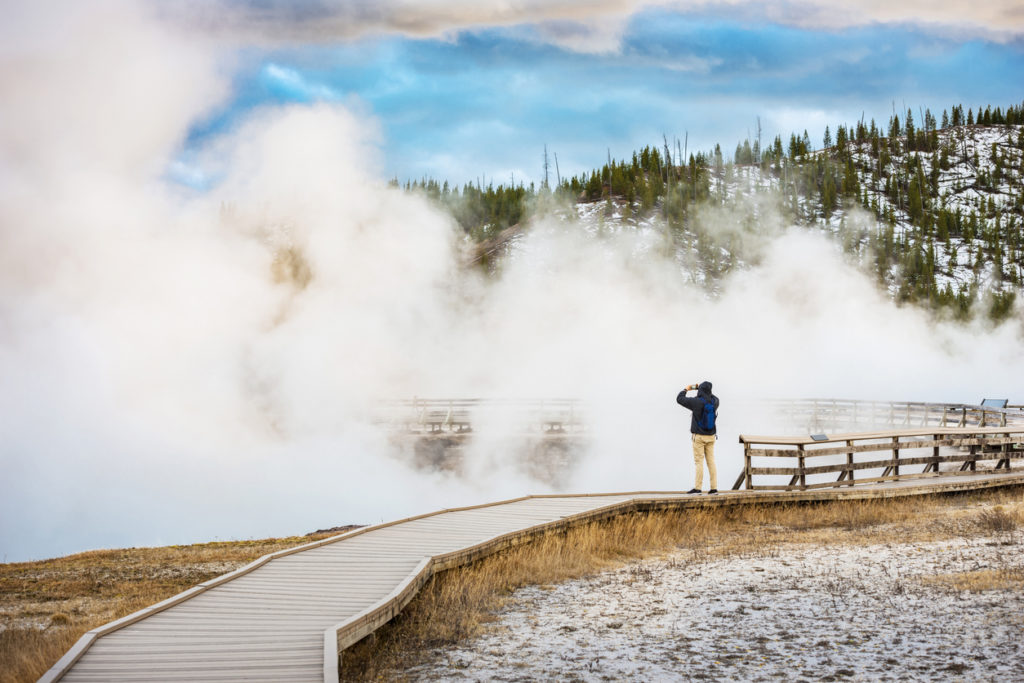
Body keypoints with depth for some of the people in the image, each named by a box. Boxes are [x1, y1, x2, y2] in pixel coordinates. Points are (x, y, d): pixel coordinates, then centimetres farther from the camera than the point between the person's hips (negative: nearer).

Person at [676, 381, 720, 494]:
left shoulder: (696, 402, -15)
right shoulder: (714, 401, 0)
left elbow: (679, 399, -6)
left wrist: (686, 389, 12)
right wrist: (702, 388, 26)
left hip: (699, 436, -5)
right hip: (711, 436, 5)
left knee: (699, 462, -4)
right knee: (711, 461, 7)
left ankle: (697, 487, -5)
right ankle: (714, 487, 5)